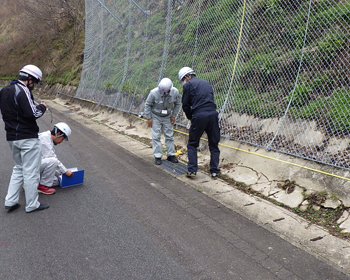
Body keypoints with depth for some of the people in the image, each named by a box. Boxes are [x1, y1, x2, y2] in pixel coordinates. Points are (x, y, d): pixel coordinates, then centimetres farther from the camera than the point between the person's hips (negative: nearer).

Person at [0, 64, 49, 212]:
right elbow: (32, 113, -22)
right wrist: (42, 107, -4)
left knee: (18, 168, 22)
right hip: (27, 138, -9)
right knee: (31, 172, 2)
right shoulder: (22, 91, -17)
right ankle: (32, 205, 12)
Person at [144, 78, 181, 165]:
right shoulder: (154, 93, -27)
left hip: (167, 117, 3)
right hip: (155, 117, -2)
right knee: (156, 136, -4)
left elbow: (178, 104, -1)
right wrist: (149, 118, -12)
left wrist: (173, 115, -3)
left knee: (169, 136, 5)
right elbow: (147, 105, -13)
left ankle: (171, 155, 16)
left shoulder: (175, 92, -20)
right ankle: (157, 156, 4)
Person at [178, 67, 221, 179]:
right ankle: (214, 171, 14)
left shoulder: (188, 85, 4)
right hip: (213, 114, 5)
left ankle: (192, 170, 8)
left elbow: (185, 105, 3)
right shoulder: (207, 83, 22)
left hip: (199, 116, -5)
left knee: (192, 145, 11)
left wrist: (190, 118, 18)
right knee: (214, 145, 12)